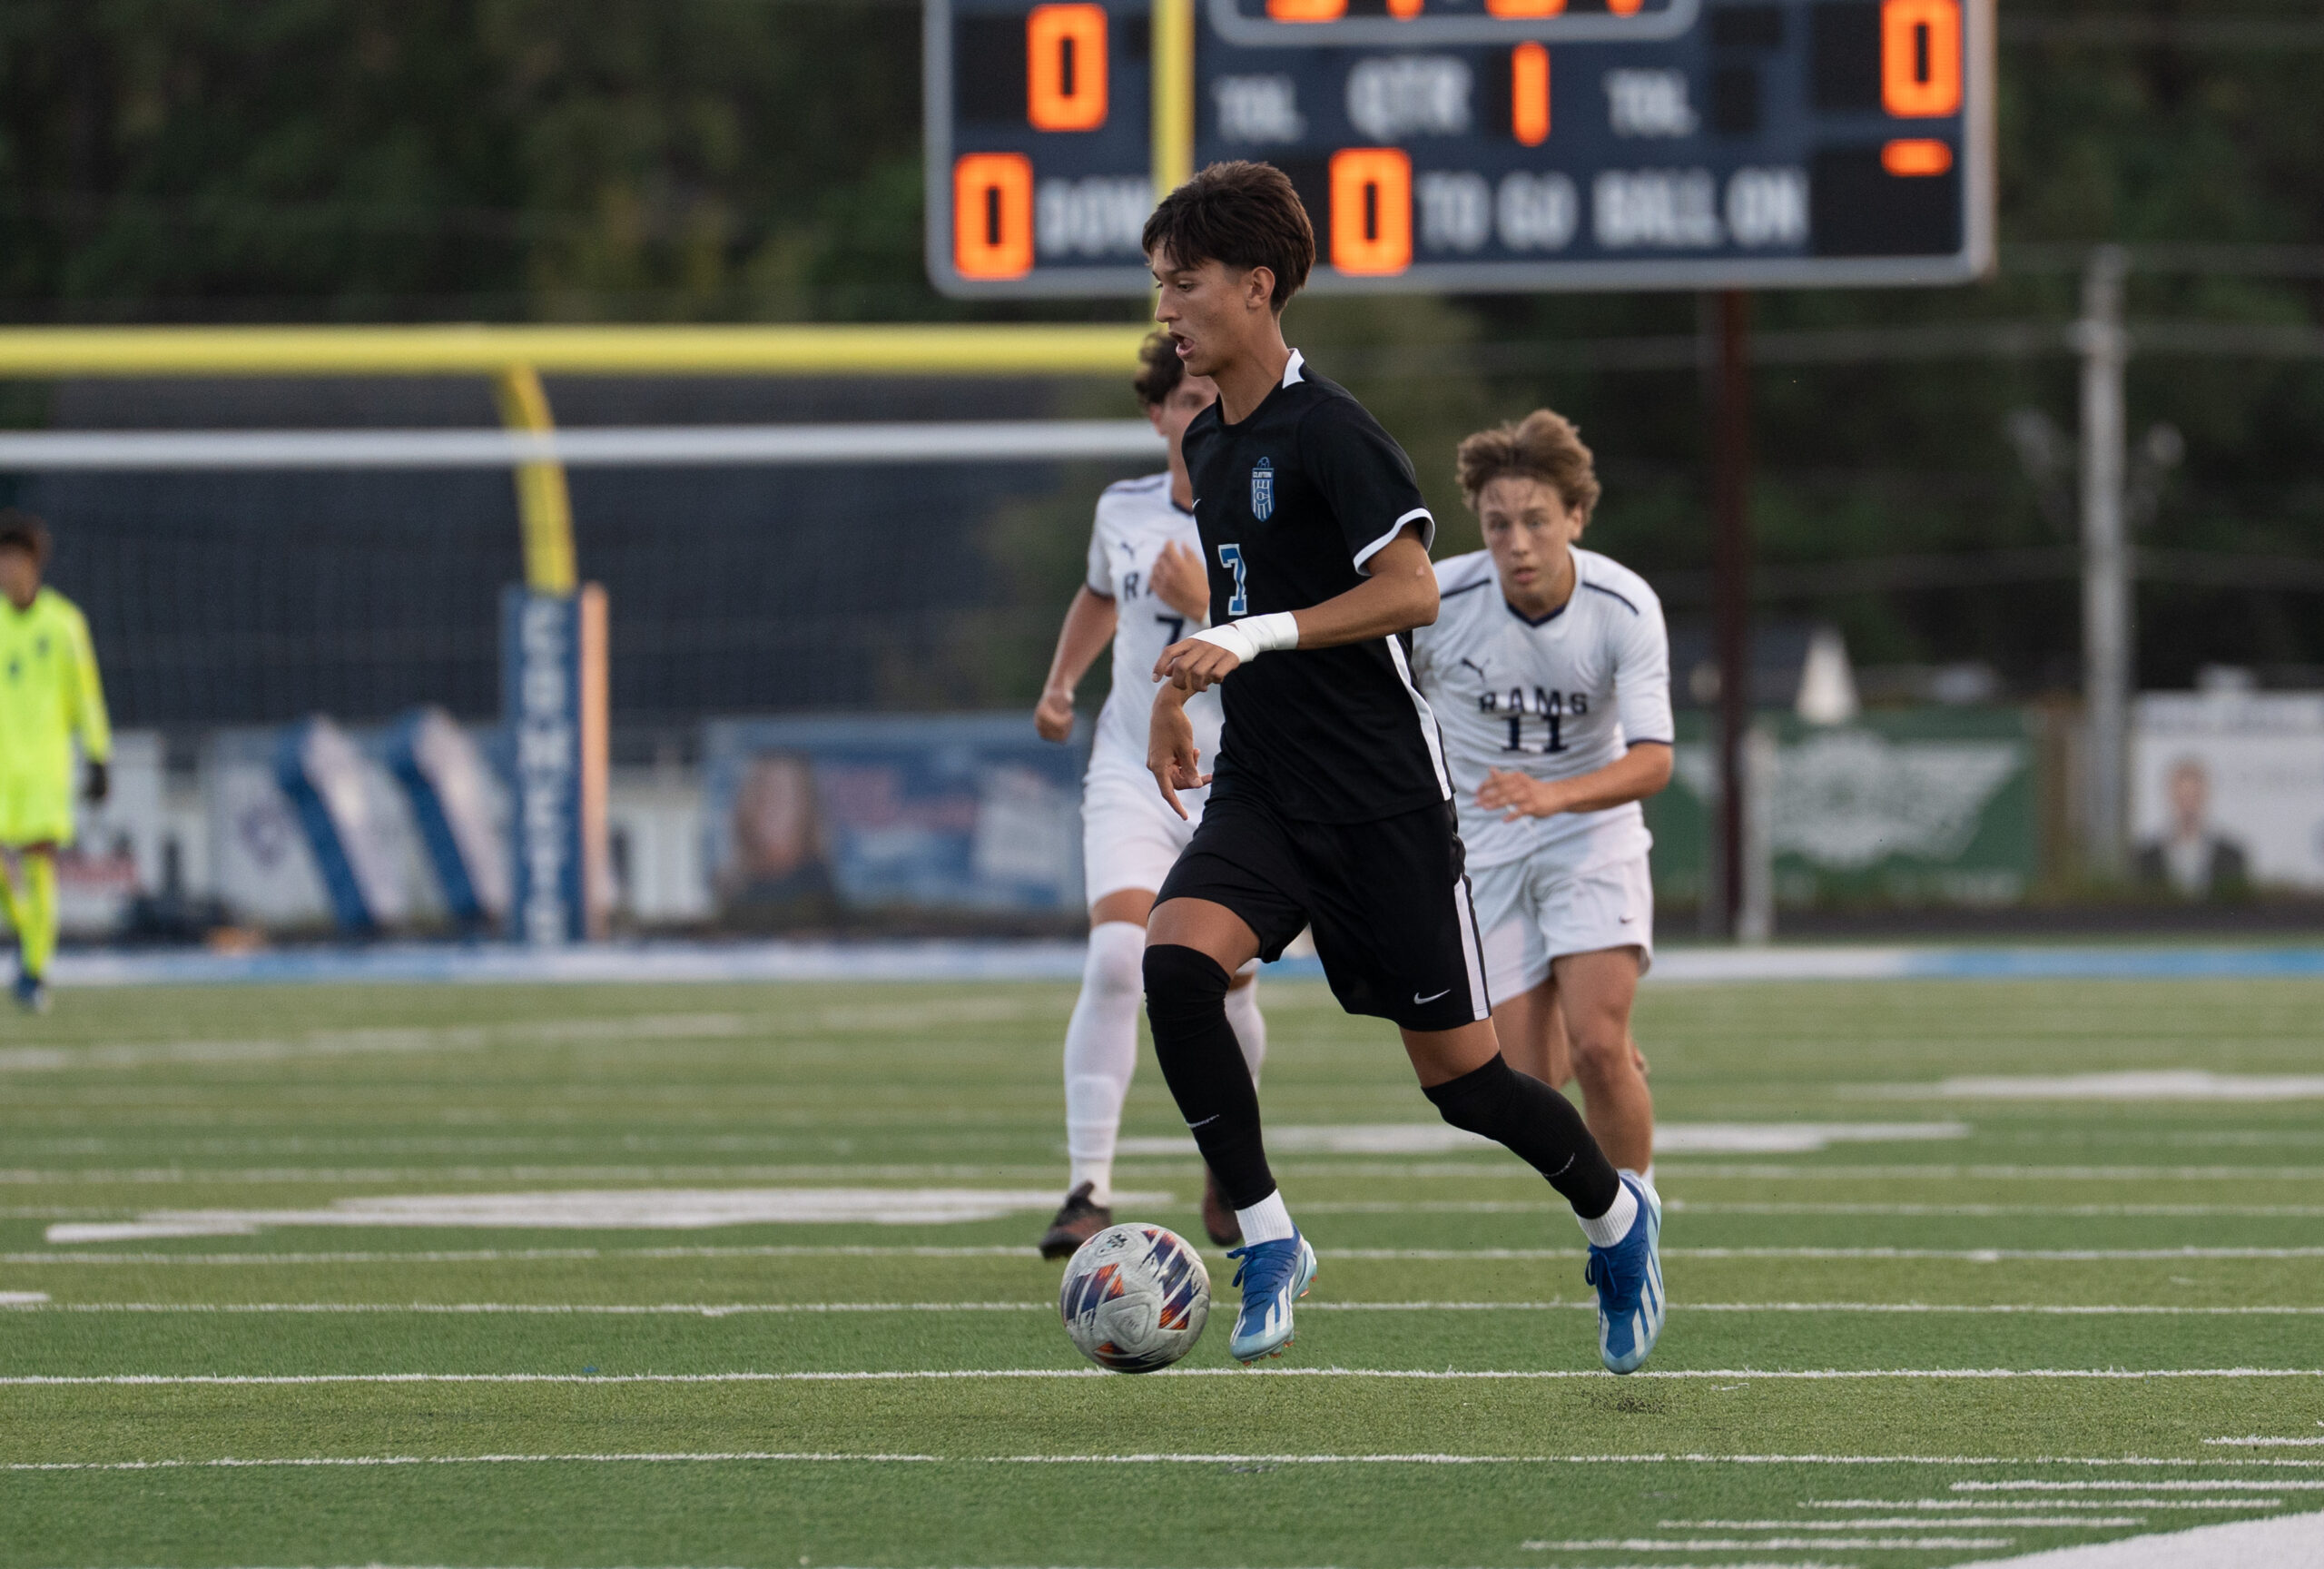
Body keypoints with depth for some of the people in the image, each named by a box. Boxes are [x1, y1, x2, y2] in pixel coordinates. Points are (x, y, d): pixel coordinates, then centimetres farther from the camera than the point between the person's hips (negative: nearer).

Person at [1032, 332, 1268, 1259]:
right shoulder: (1122, 511, 5)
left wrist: (1206, 603, -26)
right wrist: (1060, 683, 19)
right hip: (1132, 774, 2)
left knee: (1226, 993, 3)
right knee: (1116, 957, -20)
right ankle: (1089, 1190, -21)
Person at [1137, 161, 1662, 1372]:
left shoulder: (1328, 432, -14)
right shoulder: (1208, 445, 12)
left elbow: (1410, 591, -22)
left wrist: (1256, 637, -28)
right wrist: (1182, 689, 26)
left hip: (1381, 795, -7)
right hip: (1262, 788, 7)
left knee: (1456, 1071, 0)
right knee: (1174, 960, -22)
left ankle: (1615, 1218, 28)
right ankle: (1266, 1240, -13)